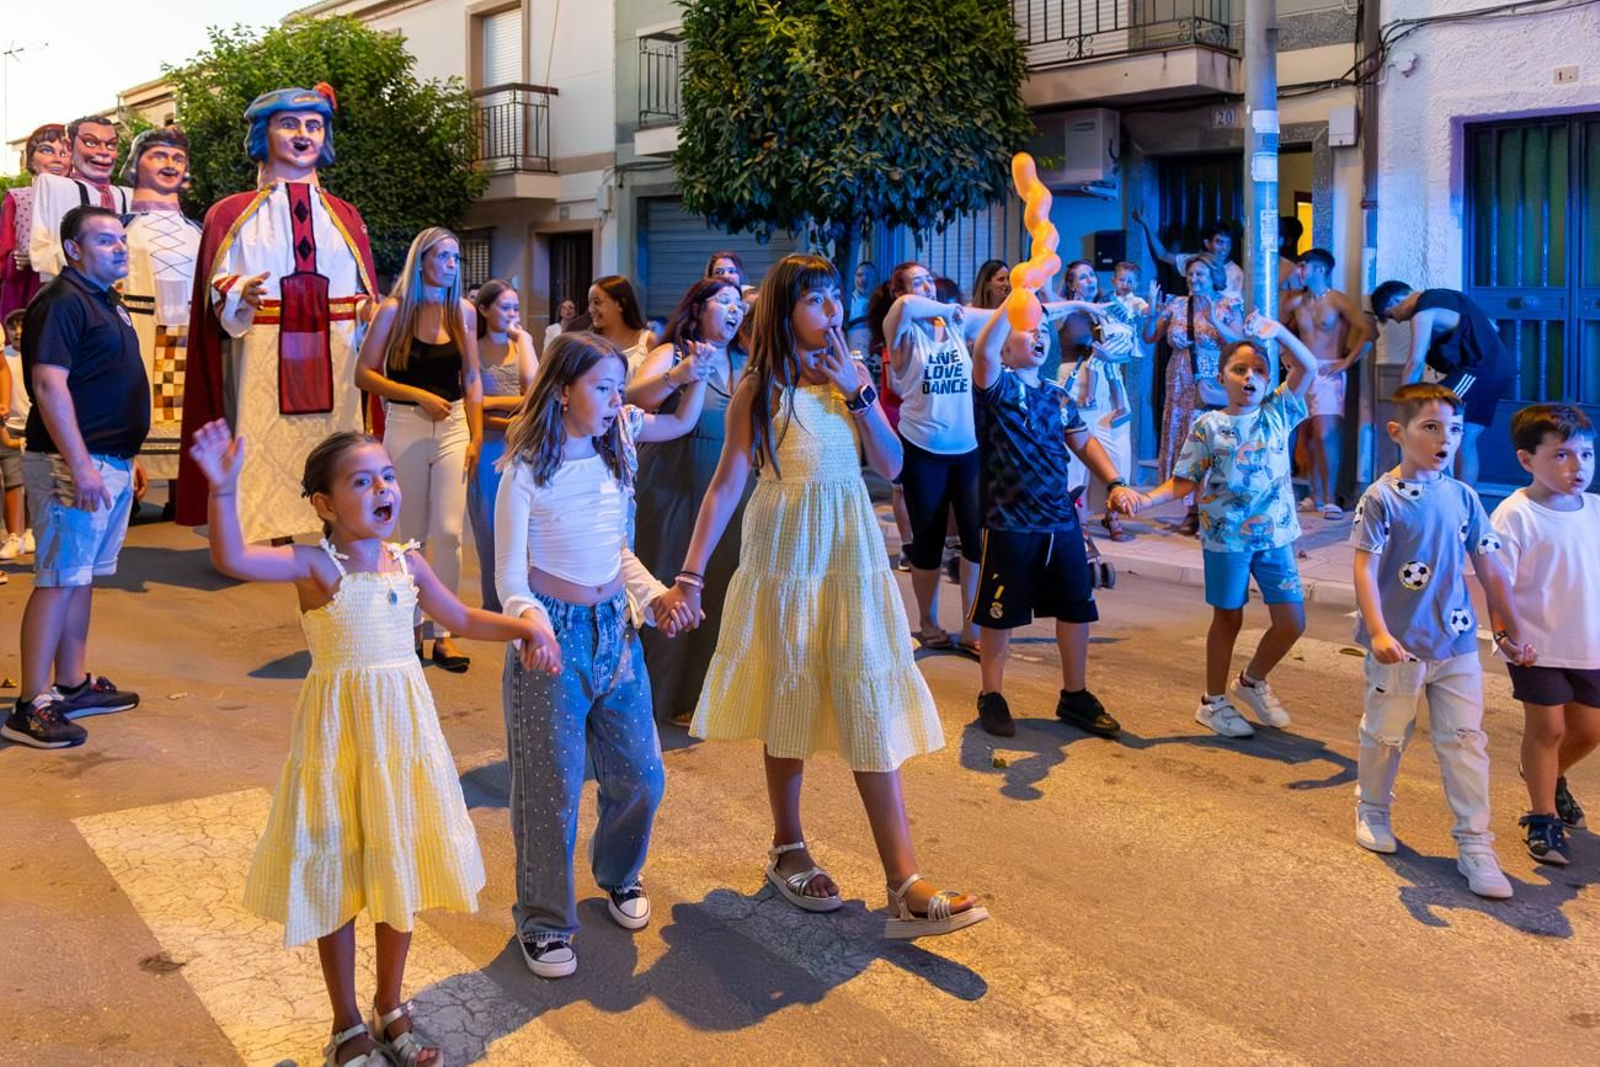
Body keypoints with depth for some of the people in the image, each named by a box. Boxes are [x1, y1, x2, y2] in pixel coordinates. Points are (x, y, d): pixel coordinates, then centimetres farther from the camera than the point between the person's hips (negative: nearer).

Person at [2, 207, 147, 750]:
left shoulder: (106, 302, 18)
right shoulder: (61, 302, -12)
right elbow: (49, 387, -21)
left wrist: (128, 458, 23)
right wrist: (81, 466, -26)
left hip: (111, 464, 10)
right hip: (76, 465, -10)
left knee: (82, 576, 14)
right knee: (59, 580, -8)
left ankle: (72, 685, 22)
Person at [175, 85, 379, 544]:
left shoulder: (345, 218, 17)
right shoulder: (232, 214, 10)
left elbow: (365, 293, 14)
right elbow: (217, 289, 3)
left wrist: (372, 312, -9)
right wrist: (241, 295, -20)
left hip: (334, 363, 2)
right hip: (263, 363, -2)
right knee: (269, 454, -6)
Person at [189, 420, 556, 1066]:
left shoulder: (407, 564, 3)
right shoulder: (314, 566, -12)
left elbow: (462, 619, 16)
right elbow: (231, 559, -29)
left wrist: (523, 627, 1)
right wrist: (224, 489, -42)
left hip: (403, 727, 5)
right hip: (339, 732, -4)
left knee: (401, 869, 14)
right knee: (338, 877, 8)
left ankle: (391, 1008, 34)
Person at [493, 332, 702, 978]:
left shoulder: (613, 454, 6)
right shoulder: (527, 469, -11)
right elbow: (510, 572, -11)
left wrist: (652, 594, 2)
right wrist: (530, 621, -30)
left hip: (617, 628, 6)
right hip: (554, 634, -6)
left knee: (641, 775, 11)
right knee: (552, 785, -1)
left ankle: (618, 876, 38)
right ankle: (544, 921, 17)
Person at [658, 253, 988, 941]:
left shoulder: (851, 374, 8)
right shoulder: (760, 388, -5)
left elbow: (891, 466, 2)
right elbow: (728, 483, -9)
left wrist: (857, 392, -9)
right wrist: (690, 574, -16)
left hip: (851, 550, 4)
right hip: (787, 551, -3)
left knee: (870, 701, -3)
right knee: (789, 699, 8)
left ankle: (905, 886, -5)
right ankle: (788, 851, 28)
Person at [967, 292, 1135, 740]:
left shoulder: (1058, 396, 12)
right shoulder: (998, 385, -7)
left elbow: (1083, 442, 18)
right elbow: (983, 351, -28)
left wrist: (1115, 483, 4)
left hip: (1061, 521, 6)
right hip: (1009, 524, -6)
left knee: (1076, 608, 12)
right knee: (1000, 614, 4)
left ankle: (1075, 697, 26)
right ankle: (992, 697, 19)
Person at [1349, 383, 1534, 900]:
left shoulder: (1463, 497, 2)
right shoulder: (1381, 498, -11)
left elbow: (1490, 569, 9)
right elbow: (1365, 570, -15)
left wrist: (1513, 633, 12)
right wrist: (1378, 632, -25)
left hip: (1457, 644, 4)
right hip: (1400, 645, -3)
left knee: (1466, 740, 2)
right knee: (1385, 734, 13)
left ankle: (1474, 844, 9)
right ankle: (1372, 811, 36)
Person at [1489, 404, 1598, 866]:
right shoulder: (1515, 515, -15)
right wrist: (1504, 634, -21)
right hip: (1538, 645, -6)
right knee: (1546, 727, 4)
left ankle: (1550, 778, 45)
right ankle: (1542, 819, 20)